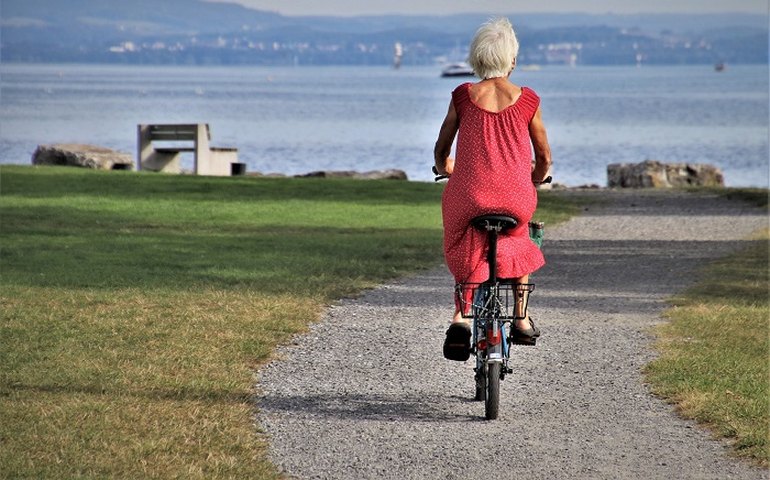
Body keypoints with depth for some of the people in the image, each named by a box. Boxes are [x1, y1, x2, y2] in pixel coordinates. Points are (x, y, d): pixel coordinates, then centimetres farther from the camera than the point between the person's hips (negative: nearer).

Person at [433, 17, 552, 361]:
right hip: (516, 198, 1)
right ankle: (522, 319, 27)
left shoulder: (463, 96, 2)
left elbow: (441, 151, 12)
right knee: (518, 241, 32)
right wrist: (534, 181, 33)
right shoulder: (527, 101, 2)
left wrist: (444, 169, 36)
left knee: (465, 253, 25)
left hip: (469, 196, 0)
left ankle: (461, 316, 1)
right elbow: (544, 158, 11)